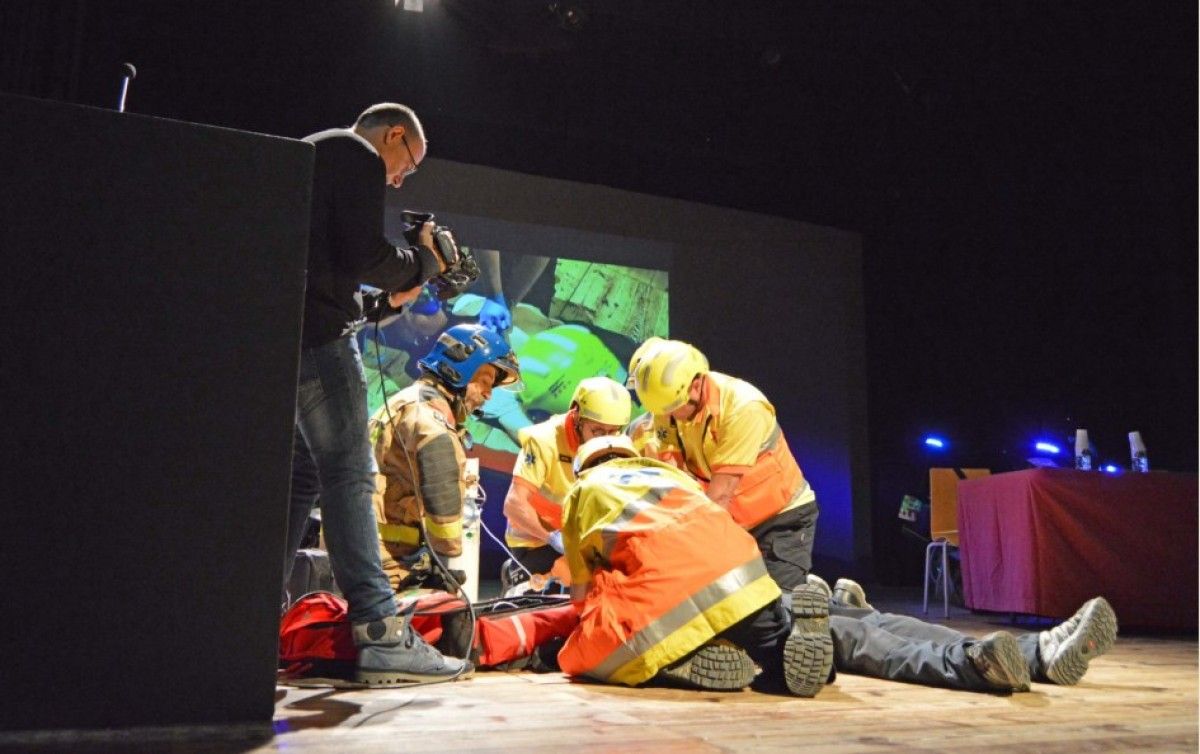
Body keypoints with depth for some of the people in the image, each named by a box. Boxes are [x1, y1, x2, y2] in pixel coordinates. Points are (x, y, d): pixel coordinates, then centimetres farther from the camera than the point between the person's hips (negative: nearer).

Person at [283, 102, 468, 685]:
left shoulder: (304, 155, 29)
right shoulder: (359, 158, 0)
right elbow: (363, 256, -13)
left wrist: (392, 288, 19)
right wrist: (424, 261, 4)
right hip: (316, 335, -9)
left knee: (300, 475, 13)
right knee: (349, 477, -12)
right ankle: (381, 636, -13)